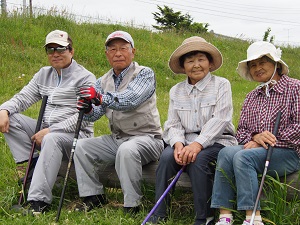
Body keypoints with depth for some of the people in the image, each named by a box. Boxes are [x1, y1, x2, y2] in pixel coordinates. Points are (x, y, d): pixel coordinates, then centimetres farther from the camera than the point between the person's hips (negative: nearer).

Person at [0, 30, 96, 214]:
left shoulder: (85, 78, -6)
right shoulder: (44, 74, 16)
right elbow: (23, 97, 10)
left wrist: (50, 131, -22)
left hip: (76, 134, -7)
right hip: (46, 131, 7)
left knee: (52, 139, -39)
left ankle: (39, 200, -39)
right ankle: (33, 164, -13)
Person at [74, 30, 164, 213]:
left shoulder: (145, 74, -8)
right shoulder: (104, 81, 12)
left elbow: (131, 99, -28)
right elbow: (96, 113, 1)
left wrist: (101, 98, -44)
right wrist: (88, 109, -25)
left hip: (146, 137, -7)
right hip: (117, 138, 7)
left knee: (126, 149, -36)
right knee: (81, 147, -7)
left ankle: (133, 205, -25)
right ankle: (94, 196, 3)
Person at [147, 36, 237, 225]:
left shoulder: (221, 85, 0)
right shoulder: (176, 91, 13)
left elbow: (220, 120, -12)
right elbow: (173, 124, 7)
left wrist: (197, 145, -25)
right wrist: (178, 144, -17)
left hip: (217, 141, -3)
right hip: (187, 141, 4)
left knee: (198, 160, -33)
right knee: (167, 156, -26)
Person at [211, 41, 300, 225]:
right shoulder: (252, 97, 20)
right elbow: (241, 130, 15)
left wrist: (268, 141, -11)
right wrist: (255, 137, -9)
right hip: (255, 148, 5)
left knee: (243, 156, -31)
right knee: (226, 153, -26)